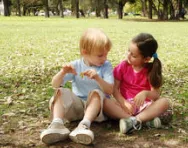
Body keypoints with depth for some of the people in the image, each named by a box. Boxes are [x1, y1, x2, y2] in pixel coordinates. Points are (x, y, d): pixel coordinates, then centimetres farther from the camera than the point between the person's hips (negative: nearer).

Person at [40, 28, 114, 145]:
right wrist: (63, 72, -24)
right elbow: (55, 85, -3)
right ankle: (57, 125, -43)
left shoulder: (106, 66, -1)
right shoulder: (76, 65, 1)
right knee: (61, 92, -22)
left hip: (96, 105, -2)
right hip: (76, 104, 2)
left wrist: (97, 78, -31)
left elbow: (110, 90, -13)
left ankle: (84, 126, -51)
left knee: (97, 92, -32)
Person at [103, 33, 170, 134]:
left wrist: (146, 93, -32)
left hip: (144, 105, 0)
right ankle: (146, 119, -35)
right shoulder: (123, 66, 0)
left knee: (164, 102, -26)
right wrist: (124, 103, -20)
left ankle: (135, 120, -38)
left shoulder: (151, 70, -1)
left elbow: (156, 94, -9)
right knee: (105, 103, -29)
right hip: (125, 104, 0)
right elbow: (115, 89, -3)